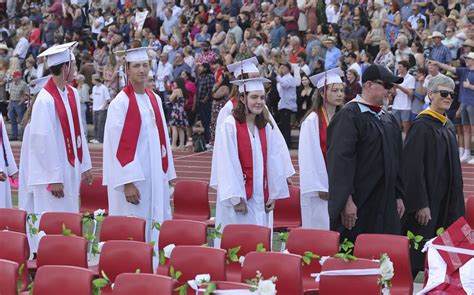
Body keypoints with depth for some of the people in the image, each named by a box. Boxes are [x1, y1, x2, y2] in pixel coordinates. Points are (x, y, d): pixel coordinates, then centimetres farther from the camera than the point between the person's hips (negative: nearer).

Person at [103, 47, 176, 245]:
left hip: (156, 178, 6)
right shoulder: (120, 103, -9)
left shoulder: (154, 100, 11)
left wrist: (166, 176, 11)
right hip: (132, 178, -6)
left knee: (155, 228, 8)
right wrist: (127, 182, -18)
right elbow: (117, 144, -13)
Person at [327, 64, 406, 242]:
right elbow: (340, 159, -18)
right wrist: (347, 200, -23)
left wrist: (399, 196, 15)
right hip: (358, 203, -7)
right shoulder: (349, 116, -10)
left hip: (385, 204, 7)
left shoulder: (389, 120, 15)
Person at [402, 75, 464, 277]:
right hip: (426, 200, -8)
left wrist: (456, 203, 14)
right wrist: (421, 205, -22)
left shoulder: (448, 126, 11)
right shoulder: (422, 125, -14)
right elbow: (412, 167, -19)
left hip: (445, 202, 8)